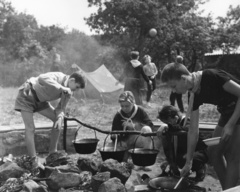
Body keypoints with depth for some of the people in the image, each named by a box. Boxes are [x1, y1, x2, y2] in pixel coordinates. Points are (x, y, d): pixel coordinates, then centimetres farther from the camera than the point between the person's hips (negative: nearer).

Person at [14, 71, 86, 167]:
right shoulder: (58, 76, -30)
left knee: (57, 119, 1)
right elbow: (42, 78, -49)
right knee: (30, 128, -15)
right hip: (27, 95, -8)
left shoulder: (68, 92, -5)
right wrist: (61, 88, -55)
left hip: (39, 100, 8)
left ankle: (53, 153, 10)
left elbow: (61, 108, -2)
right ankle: (33, 161, -10)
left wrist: (59, 118, -24)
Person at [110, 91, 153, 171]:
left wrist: (134, 126, -26)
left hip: (139, 141, -1)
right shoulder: (118, 116, -5)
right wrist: (114, 136, -27)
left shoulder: (140, 111, -8)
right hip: (126, 142, 1)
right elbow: (114, 132, -2)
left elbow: (150, 125, -15)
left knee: (146, 129, -32)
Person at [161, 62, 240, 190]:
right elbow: (193, 131, 0)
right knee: (214, 152, 6)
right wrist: (188, 162, 1)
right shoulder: (195, 95, -4)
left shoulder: (211, 76, -26)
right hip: (227, 114, 8)